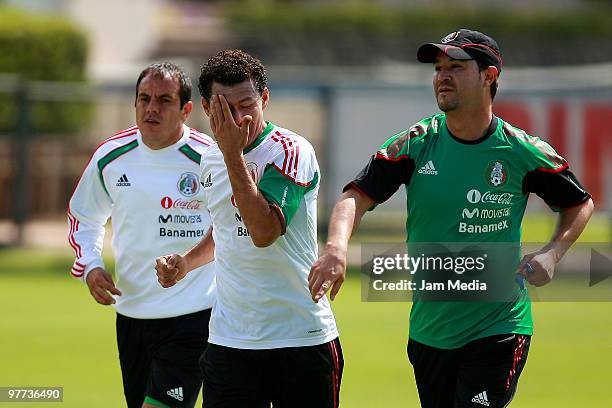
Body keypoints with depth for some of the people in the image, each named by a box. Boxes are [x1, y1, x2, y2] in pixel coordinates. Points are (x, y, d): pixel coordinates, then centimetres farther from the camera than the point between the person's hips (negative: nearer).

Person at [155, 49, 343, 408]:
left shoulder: (291, 151, -11)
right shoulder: (212, 159, 10)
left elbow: (264, 231, -26)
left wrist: (233, 152, -23)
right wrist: (186, 262, 10)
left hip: (302, 338, -5)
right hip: (229, 341, 5)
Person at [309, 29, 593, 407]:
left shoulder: (524, 152, -5)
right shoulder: (415, 144, -2)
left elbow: (580, 203, 10)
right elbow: (357, 195, -12)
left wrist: (551, 254, -8)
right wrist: (336, 246, -33)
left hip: (499, 331, -3)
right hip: (428, 330, 3)